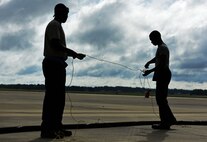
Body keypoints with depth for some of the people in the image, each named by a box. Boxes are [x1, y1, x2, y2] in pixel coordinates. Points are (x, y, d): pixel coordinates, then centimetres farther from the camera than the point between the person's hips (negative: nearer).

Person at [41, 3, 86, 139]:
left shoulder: (58, 26, 26)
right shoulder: (54, 24, -5)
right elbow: (55, 44, -18)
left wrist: (74, 54, 17)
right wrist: (74, 53, -12)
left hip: (58, 65, 11)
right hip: (53, 64, -11)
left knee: (59, 97, 9)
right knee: (52, 96, -14)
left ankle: (56, 127, 13)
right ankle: (47, 129, -15)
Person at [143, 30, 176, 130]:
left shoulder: (162, 48, -13)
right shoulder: (161, 47, 20)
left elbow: (162, 64, -21)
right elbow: (157, 58, 35)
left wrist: (150, 71, -21)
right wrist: (149, 62, 16)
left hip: (163, 74, -11)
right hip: (162, 74, 11)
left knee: (160, 98, -11)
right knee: (161, 98, 13)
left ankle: (165, 122, -11)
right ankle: (170, 119, 18)